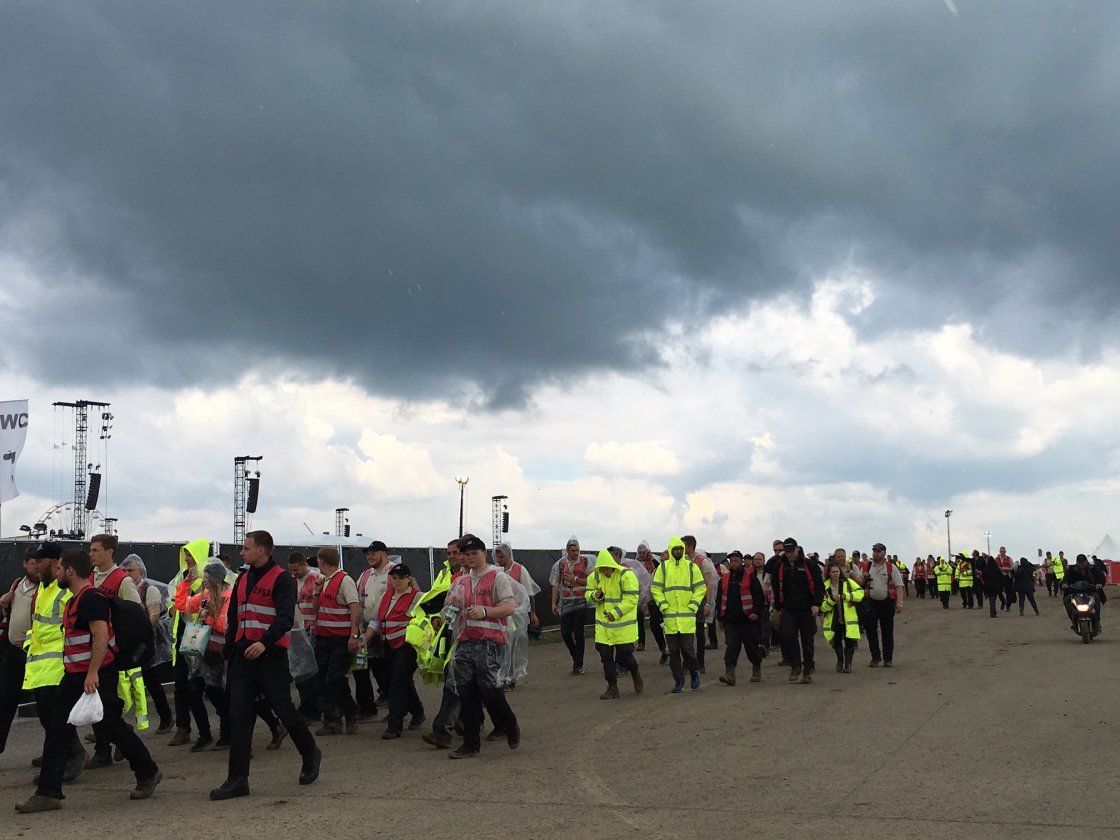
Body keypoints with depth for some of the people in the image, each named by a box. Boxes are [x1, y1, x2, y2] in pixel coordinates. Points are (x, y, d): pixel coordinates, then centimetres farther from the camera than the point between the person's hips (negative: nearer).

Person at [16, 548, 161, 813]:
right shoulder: (75, 600, 16)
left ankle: (148, 774, 17)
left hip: (97, 675, -10)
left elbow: (101, 637, -25)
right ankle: (48, 793, 4)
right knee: (57, 730, 3)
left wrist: (92, 673, -28)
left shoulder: (91, 598, -17)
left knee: (114, 727, 0)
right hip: (75, 676, 10)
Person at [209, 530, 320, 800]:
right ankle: (237, 780, 3)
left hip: (271, 657, -7)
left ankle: (310, 755, 27)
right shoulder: (243, 579, 15)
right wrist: (229, 653, 15)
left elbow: (285, 618, -19)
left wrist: (265, 643, -33)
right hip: (243, 655, 7)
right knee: (239, 717, 1)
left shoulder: (281, 579, -8)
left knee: (285, 711, 2)